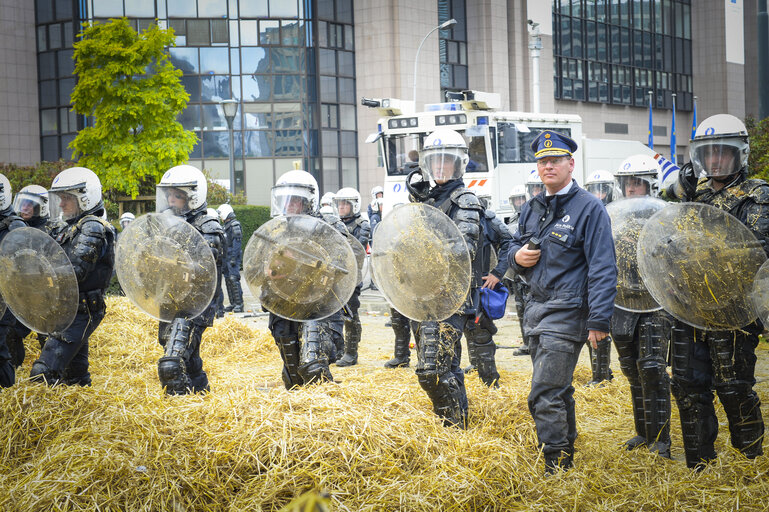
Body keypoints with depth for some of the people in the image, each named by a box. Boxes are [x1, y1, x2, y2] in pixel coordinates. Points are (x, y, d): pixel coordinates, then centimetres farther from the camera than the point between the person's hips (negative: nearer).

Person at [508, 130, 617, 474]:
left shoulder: (589, 208, -8)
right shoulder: (532, 208, 14)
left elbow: (603, 268, -13)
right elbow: (515, 246, 27)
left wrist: (599, 320, -19)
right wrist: (518, 256, 1)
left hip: (567, 313, -8)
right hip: (537, 309, 8)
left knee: (544, 394, -12)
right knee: (557, 388, 18)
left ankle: (555, 467, -4)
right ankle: (567, 452, 30)